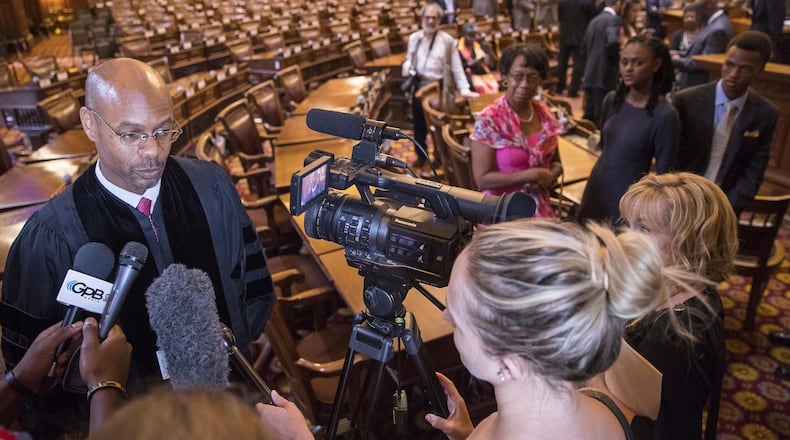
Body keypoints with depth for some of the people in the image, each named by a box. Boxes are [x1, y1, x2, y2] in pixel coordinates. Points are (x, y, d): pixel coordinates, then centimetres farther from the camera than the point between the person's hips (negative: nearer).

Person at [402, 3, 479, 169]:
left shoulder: (447, 40, -7)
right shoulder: (414, 38, 4)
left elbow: (456, 67, -6)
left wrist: (464, 89, -10)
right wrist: (407, 68, -10)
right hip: (419, 86, 3)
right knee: (419, 123, 13)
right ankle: (421, 156, 30)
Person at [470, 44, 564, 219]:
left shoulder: (545, 115, 3)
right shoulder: (488, 120, -13)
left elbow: (556, 163, 13)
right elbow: (483, 179, -15)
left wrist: (549, 177, -9)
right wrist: (531, 175, -18)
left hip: (540, 210, 5)